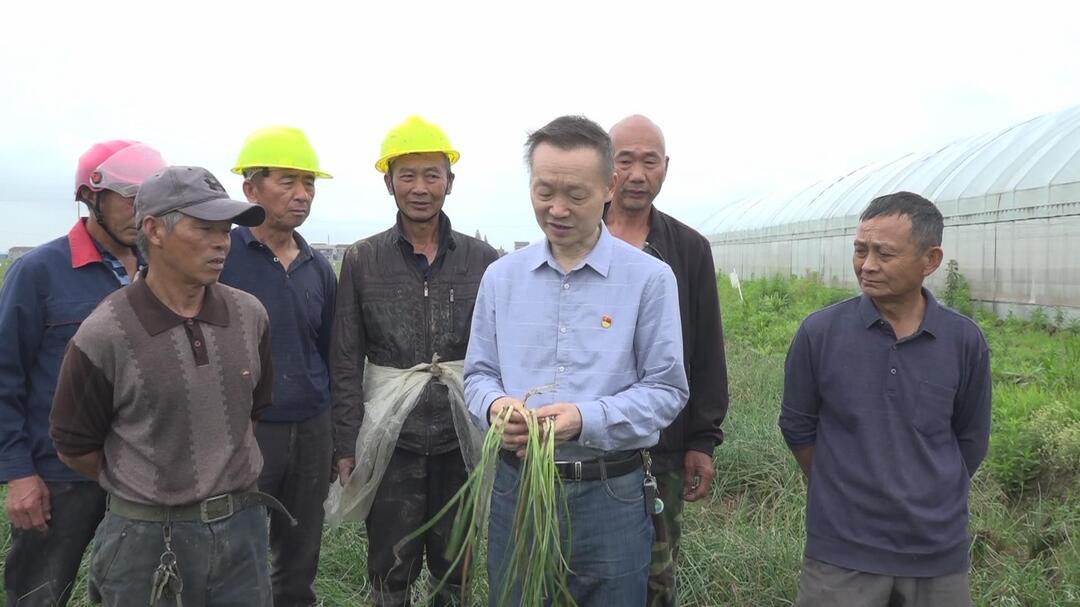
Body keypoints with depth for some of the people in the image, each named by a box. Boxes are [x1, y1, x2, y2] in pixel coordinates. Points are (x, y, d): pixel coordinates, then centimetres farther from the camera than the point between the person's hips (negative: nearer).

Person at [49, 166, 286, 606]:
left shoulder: (249, 315, -1)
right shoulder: (104, 335, -14)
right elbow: (74, 447, -3)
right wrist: (144, 491, 7)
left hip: (244, 525, 4)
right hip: (148, 538, -4)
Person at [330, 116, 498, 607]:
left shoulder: (483, 260, -1)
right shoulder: (362, 261, -1)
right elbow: (345, 362, -1)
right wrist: (345, 446, -3)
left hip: (462, 438, 1)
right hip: (390, 438, 0)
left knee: (454, 568, 15)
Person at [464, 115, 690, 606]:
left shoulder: (650, 278, -6)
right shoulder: (500, 277, 5)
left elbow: (666, 389, -6)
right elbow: (478, 374, 10)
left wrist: (587, 419, -21)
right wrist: (495, 406, -14)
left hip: (611, 494, -2)